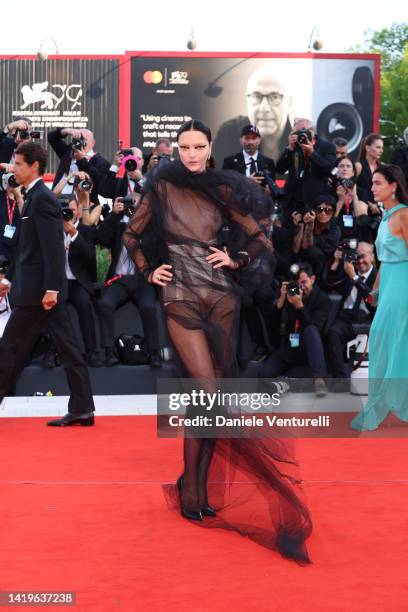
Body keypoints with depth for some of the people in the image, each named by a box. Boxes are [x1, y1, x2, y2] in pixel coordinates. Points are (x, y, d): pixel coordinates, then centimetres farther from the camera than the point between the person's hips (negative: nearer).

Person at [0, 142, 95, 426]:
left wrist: (50, 288, -24)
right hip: (44, 287, 9)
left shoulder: (42, 198, -13)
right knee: (68, 348, 6)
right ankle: (82, 409, 9)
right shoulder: (36, 197, 17)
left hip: (38, 289, -9)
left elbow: (53, 247, -21)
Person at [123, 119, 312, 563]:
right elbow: (131, 235, 15)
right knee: (209, 393, -14)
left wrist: (235, 260, -1)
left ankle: (198, 486, 11)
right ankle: (192, 487, -1)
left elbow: (261, 240, 15)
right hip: (181, 298, -3)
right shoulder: (161, 188, 5)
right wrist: (147, 272, 4)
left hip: (221, 296, 3)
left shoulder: (221, 191, 9)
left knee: (207, 396, 2)